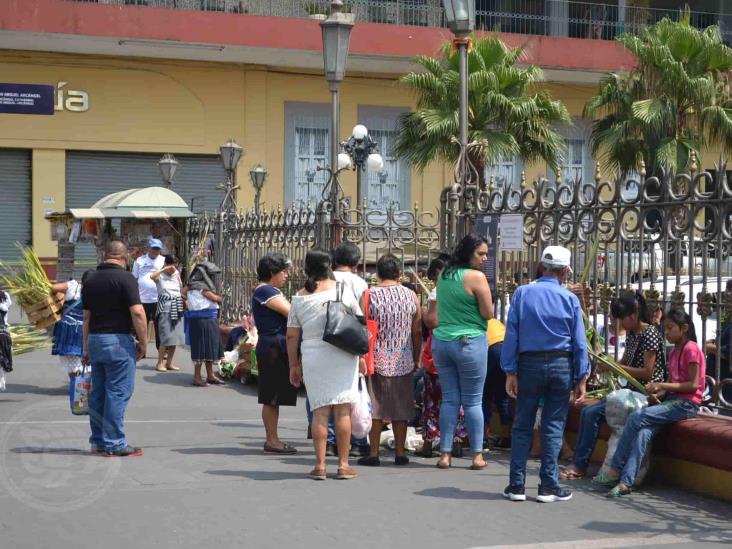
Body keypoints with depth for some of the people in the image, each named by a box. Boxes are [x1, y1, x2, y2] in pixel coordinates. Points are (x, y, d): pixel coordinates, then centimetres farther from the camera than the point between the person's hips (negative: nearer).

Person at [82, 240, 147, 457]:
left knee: (98, 392, 12)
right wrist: (143, 343, -8)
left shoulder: (90, 280, 10)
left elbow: (86, 317, 13)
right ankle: (114, 444, -2)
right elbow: (137, 312, -16)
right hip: (118, 340, -7)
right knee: (118, 392, -3)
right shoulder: (125, 278, -10)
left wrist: (86, 348, 17)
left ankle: (98, 441, 18)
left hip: (95, 340, 7)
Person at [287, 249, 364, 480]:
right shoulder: (342, 290, 0)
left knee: (320, 411, 4)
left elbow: (292, 336, 5)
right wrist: (360, 356, 13)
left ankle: (320, 465, 2)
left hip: (313, 357, 1)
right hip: (344, 355, -1)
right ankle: (343, 465, 6)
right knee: (342, 410, 3)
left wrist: (294, 365, 13)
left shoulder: (300, 298, 3)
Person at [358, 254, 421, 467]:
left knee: (374, 408, 4)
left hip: (377, 360, -2)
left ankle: (373, 453, 5)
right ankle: (400, 453, 12)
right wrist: (416, 359, 14)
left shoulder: (369, 295, -7)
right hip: (403, 362, 2)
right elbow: (417, 332, 4)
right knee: (400, 408, 9)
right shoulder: (411, 296, 1)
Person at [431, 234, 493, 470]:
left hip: (441, 341, 6)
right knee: (473, 401, 3)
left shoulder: (443, 276, 10)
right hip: (470, 342, -6)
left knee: (449, 399, 9)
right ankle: (477, 455, 7)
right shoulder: (476, 277, -11)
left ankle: (445, 454, 9)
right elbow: (488, 313, -10)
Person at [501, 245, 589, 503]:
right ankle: (548, 486, 7)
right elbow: (579, 342, -1)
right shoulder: (570, 298, -1)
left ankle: (517, 485, 9)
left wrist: (510, 371, -1)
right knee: (553, 427, 6)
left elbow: (511, 335, -4)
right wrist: (581, 377, 5)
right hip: (561, 365, 0)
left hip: (529, 365, 0)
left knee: (522, 426, 8)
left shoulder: (522, 293, -2)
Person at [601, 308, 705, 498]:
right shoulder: (673, 352, 19)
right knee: (644, 431, -19)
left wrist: (662, 386, -16)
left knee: (636, 417, -22)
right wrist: (657, 394, 0)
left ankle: (616, 470, -15)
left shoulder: (691, 349, -9)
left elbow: (693, 385, -14)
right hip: (672, 400, 8)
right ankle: (625, 482, -30)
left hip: (686, 404, -8)